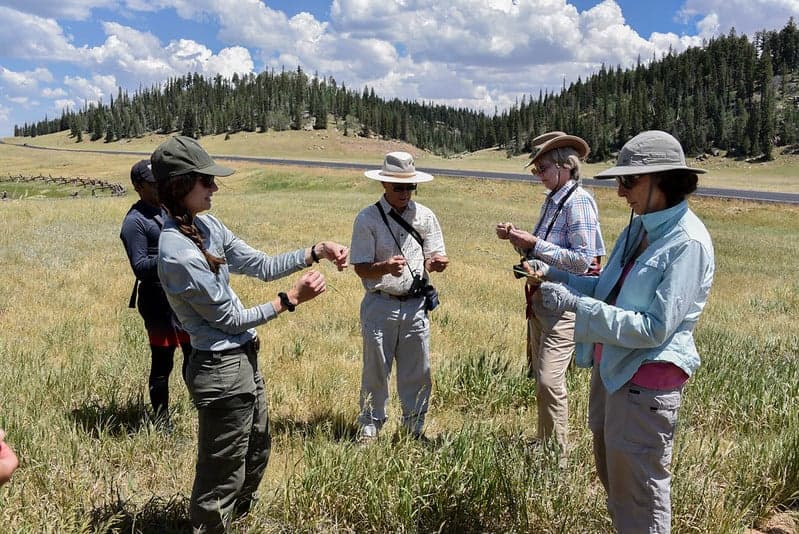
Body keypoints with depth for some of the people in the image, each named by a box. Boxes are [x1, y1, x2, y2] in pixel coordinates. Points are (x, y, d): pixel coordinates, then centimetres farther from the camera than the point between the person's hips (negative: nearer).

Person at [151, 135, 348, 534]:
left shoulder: (205, 224, 1)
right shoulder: (179, 255, -27)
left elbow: (262, 266, 6)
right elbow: (230, 318, -18)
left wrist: (316, 252, -5)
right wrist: (292, 299, -13)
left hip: (244, 358, 10)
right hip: (221, 372, -10)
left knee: (258, 451, 28)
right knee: (223, 473, 8)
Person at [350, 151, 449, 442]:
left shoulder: (425, 216, 6)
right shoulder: (367, 218, -6)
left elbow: (433, 259, 7)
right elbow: (360, 268, -8)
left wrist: (437, 262, -17)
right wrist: (386, 267, -28)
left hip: (415, 305, 3)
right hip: (380, 306, -3)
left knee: (417, 372, 11)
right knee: (376, 371, 8)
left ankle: (414, 427, 28)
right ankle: (370, 427, 25)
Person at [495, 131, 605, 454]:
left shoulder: (578, 201, -16)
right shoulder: (553, 200, 11)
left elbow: (582, 259, -22)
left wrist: (534, 244, -21)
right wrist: (517, 239, 1)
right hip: (540, 296, 10)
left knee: (549, 379, -11)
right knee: (540, 375, 17)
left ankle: (558, 453, 3)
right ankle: (544, 443, 31)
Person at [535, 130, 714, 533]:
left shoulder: (688, 243, -20)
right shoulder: (640, 227, 6)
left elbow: (656, 327, -24)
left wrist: (576, 304, -26)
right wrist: (558, 277, 1)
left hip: (646, 380, -9)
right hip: (611, 366, 9)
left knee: (638, 497, 6)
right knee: (611, 472, 24)